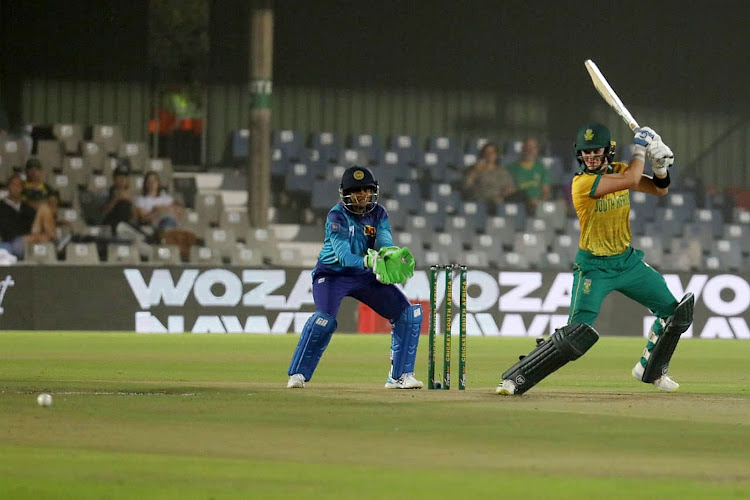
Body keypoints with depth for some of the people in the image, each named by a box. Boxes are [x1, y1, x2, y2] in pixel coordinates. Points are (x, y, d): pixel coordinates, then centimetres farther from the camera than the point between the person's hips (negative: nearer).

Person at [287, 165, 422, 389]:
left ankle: (399, 376, 5)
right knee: (325, 318, -31)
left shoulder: (378, 213, -5)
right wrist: (369, 261, -50)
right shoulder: (337, 216, -21)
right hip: (332, 272, -6)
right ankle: (298, 374, -15)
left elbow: (386, 243, -19)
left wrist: (389, 253, -44)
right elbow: (343, 255, -32)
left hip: (364, 276, 6)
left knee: (409, 314, -3)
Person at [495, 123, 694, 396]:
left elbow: (659, 189, 6)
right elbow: (630, 181, -30)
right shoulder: (582, 183, -22)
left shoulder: (618, 170, 0)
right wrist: (640, 148, -17)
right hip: (594, 268, -7)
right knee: (577, 334, -20)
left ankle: (651, 370, 30)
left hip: (627, 260, 7)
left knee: (674, 312, 10)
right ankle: (515, 378, -14)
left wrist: (660, 166, -13)